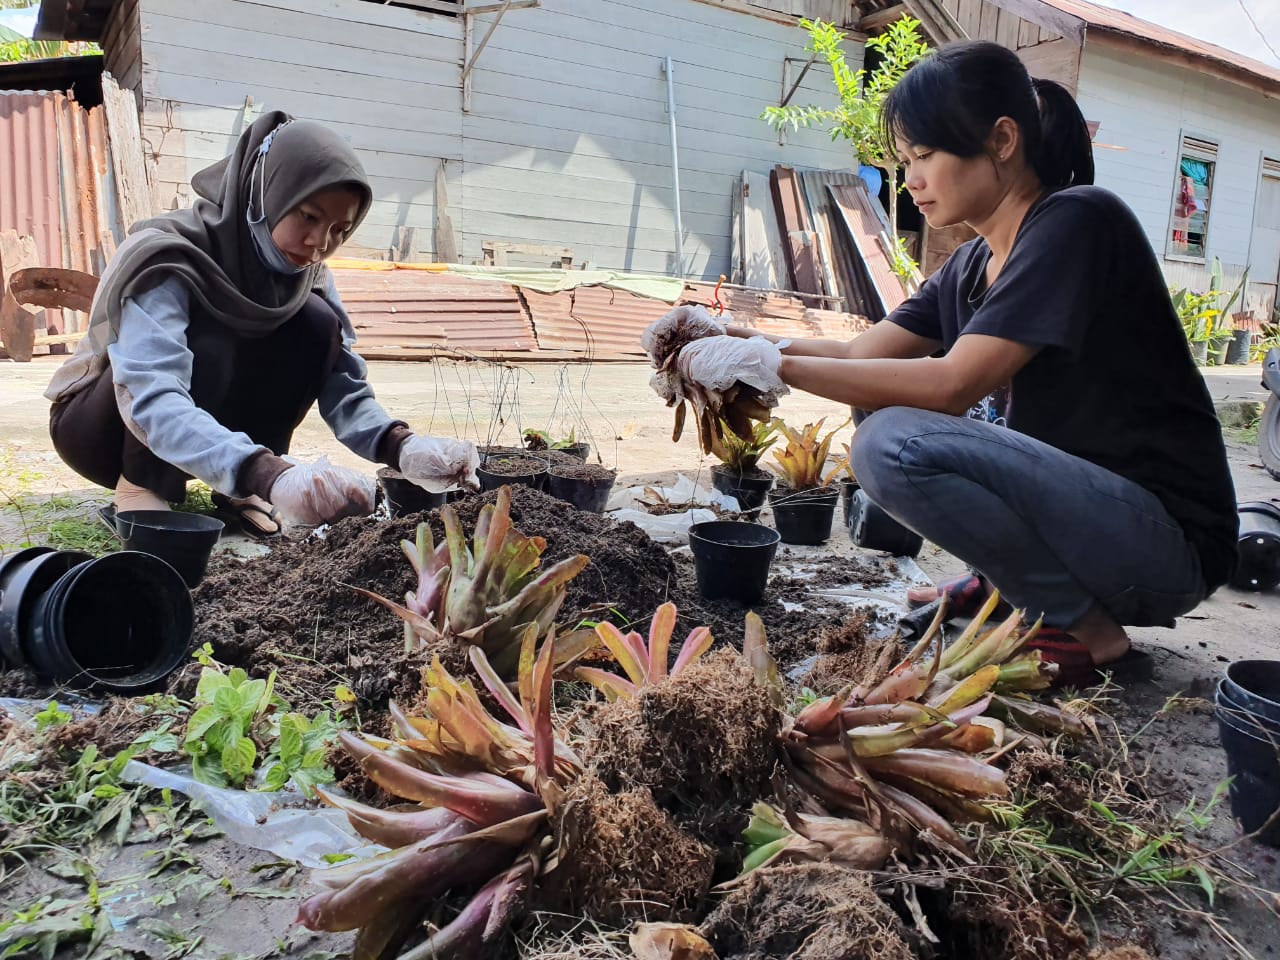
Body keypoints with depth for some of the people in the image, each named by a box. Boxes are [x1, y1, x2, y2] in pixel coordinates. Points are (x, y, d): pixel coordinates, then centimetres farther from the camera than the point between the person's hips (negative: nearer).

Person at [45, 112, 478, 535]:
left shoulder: (308, 275, -11)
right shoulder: (169, 257, -29)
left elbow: (345, 391, -17)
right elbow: (151, 402, -44)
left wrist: (402, 447, -39)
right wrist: (272, 475, -60)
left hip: (202, 421, 5)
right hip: (98, 426, -5)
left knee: (316, 324, -20)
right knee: (206, 344, -36)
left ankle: (237, 488, -9)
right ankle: (142, 485, -14)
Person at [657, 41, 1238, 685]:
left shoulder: (1077, 221, -17)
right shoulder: (972, 265, 8)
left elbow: (952, 384, -25)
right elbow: (863, 353, 2)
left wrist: (774, 363, -23)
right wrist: (751, 343, -12)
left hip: (1168, 539, -8)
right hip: (1080, 498, 8)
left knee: (896, 444, -27)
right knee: (886, 404, 8)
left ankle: (1092, 634, -10)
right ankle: (999, 582, 12)